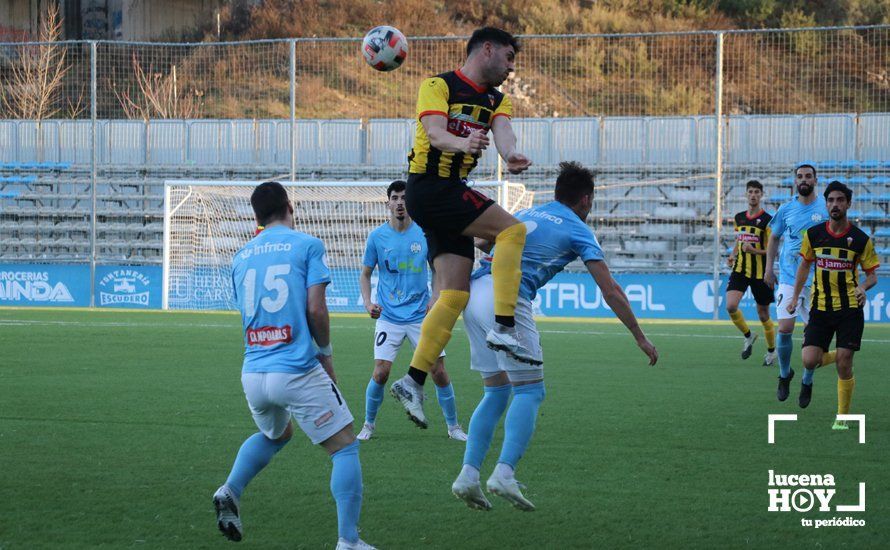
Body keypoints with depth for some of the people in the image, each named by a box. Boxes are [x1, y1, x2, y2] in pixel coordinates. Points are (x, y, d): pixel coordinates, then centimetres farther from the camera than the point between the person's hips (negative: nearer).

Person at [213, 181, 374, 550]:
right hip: (297, 371, -6)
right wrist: (325, 352, 6)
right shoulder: (306, 245, -2)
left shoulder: (241, 257, 14)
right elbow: (315, 309, -10)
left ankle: (230, 492, 12)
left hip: (253, 373, 6)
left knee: (274, 434, 33)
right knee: (344, 447, 5)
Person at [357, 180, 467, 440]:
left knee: (439, 372, -2)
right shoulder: (377, 237, -1)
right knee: (380, 373, -9)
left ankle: (453, 426, 14)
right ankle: (369, 424, 13)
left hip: (421, 315, 1)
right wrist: (368, 303, -9)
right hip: (389, 317, -1)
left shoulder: (425, 234, 0)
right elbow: (365, 274, 7)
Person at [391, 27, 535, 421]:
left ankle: (414, 381, 2)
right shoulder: (438, 86, -4)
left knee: (455, 295, 1)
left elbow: (502, 130, -4)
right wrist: (463, 143, -44)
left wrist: (510, 154, -29)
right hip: (428, 189, -8)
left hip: (451, 196, 8)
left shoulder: (497, 100, 17)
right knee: (512, 230, -19)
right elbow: (434, 132, -21)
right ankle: (503, 328, -24)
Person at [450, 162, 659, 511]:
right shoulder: (577, 230, 9)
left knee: (496, 393, 14)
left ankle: (468, 475, 3)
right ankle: (504, 473, -16)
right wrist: (640, 338, 12)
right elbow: (610, 291, 6)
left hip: (475, 290, 7)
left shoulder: (526, 214, 27)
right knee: (530, 391, 1)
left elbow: (480, 242, 30)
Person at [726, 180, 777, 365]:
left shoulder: (767, 220, -8)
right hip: (740, 269, 4)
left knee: (763, 315, 6)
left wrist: (754, 250, -24)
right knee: (731, 306, -17)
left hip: (760, 271, -4)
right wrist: (733, 255, 5)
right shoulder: (739, 218, 9)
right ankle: (748, 336, 8)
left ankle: (771, 350, 26)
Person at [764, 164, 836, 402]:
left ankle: (807, 381, 19)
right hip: (789, 278, 1)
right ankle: (784, 374, 15)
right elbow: (774, 238, 18)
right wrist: (769, 268, 12)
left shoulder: (826, 207, -1)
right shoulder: (786, 210, 5)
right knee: (784, 329, -9)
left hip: (817, 281, -1)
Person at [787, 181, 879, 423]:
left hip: (850, 310, -1)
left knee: (844, 365, -7)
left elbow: (872, 274, 3)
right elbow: (805, 264, 15)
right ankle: (808, 380, 27)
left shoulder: (861, 239, -4)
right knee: (809, 360, -12)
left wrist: (863, 287, -19)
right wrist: (795, 297, 11)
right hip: (820, 308, 2)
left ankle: (842, 417, 8)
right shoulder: (813, 234, 1)